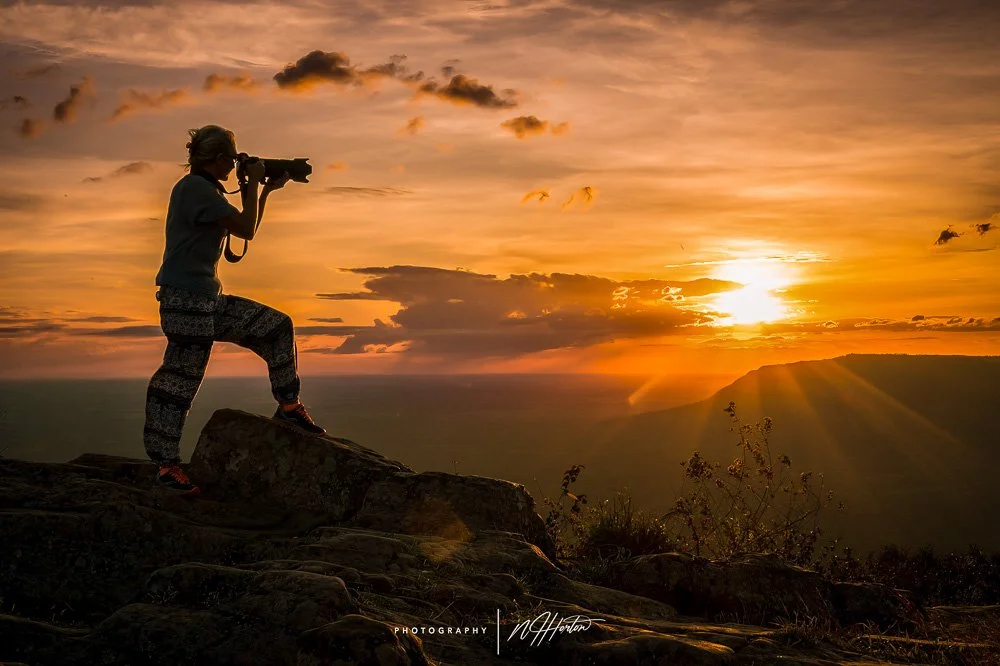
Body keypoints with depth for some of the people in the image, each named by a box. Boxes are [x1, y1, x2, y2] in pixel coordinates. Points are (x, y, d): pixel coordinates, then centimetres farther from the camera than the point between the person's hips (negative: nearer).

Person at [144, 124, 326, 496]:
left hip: (210, 300, 10)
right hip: (185, 300, -10)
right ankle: (166, 465, 1)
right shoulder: (194, 188, -13)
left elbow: (244, 228, 23)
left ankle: (288, 405, 16)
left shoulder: (207, 190, 18)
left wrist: (267, 190, 17)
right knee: (179, 381, -6)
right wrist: (253, 183, -4)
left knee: (277, 327, 9)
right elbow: (246, 229, -15)